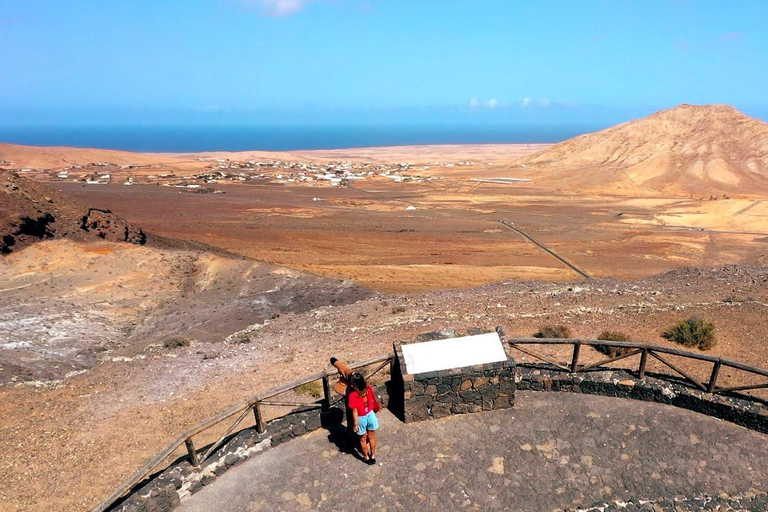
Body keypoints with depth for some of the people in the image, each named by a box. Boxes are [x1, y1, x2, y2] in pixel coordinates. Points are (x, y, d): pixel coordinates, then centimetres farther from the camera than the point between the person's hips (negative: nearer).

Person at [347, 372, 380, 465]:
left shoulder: (353, 395, -29)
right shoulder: (369, 388, -18)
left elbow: (355, 411, -20)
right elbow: (374, 400, -3)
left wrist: (355, 424, -8)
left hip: (361, 418, -3)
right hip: (370, 415, 3)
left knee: (363, 439, 22)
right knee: (372, 437, 24)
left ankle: (366, 457, 41)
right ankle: (373, 456, 41)